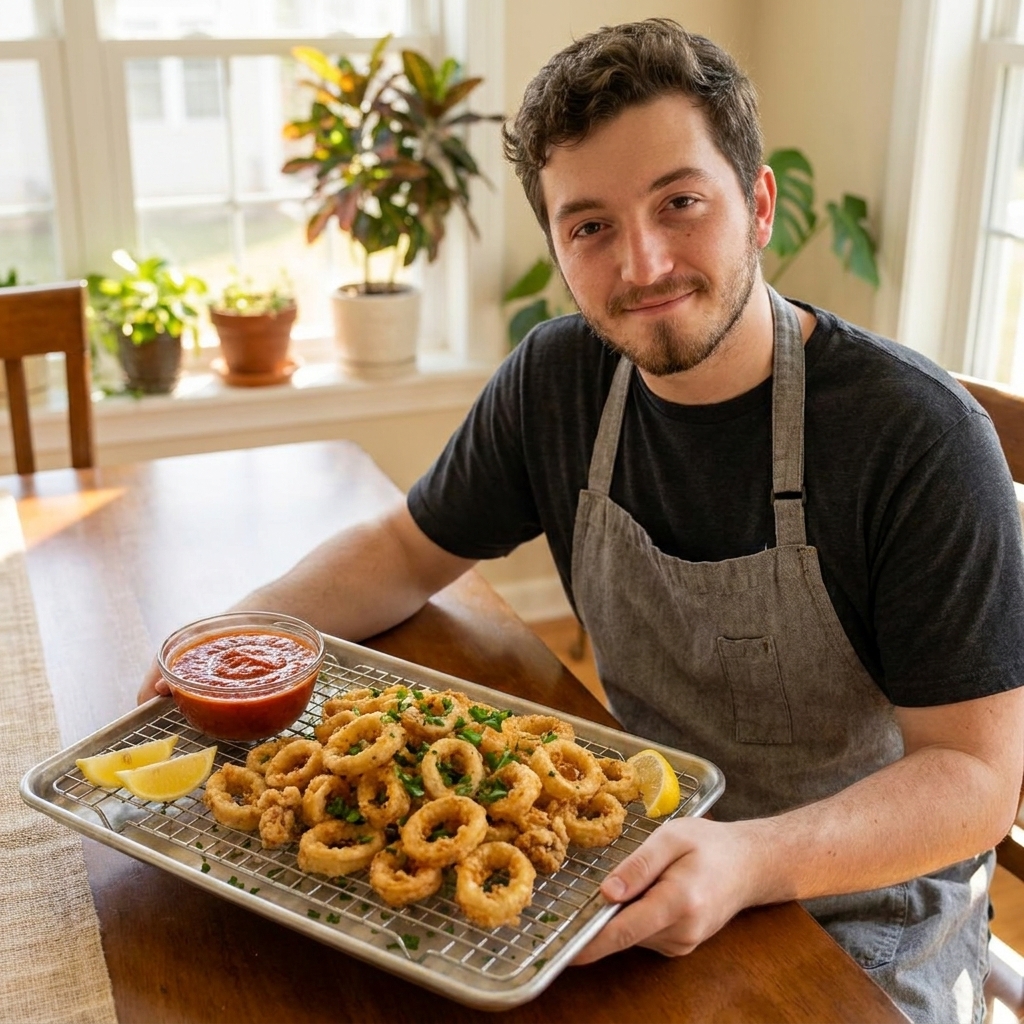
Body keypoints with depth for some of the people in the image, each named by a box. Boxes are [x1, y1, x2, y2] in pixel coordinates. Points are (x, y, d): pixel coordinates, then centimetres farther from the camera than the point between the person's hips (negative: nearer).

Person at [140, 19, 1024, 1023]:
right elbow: (409, 551, 7)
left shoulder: (920, 438, -22)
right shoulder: (558, 381, -7)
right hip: (651, 855, 4)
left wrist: (755, 861, -38)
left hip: (870, 915, -3)